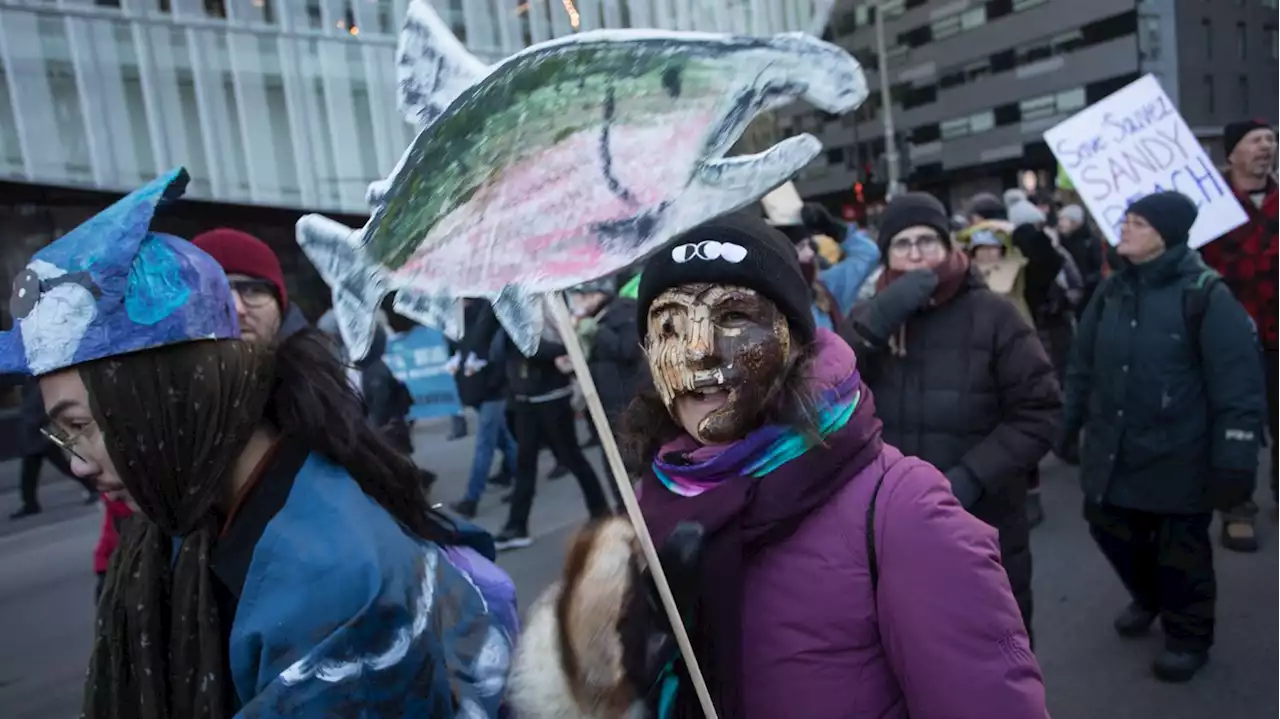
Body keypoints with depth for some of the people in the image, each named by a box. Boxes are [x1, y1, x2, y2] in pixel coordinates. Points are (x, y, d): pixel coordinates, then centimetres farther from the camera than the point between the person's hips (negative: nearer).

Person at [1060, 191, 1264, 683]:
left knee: (1180, 549, 9)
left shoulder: (1206, 294, -14)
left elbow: (1238, 384, -16)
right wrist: (1067, 422, 13)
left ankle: (1188, 636, 34)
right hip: (1111, 451, 6)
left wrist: (1234, 459, -18)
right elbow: (1083, 364, 11)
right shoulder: (1111, 290, 5)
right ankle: (1148, 597, 48)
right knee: (1110, 529, 18)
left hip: (1177, 457, -6)